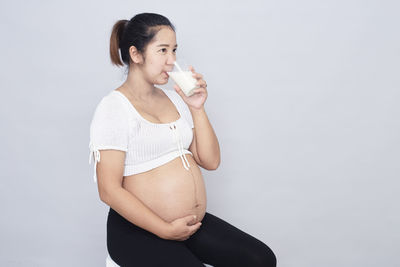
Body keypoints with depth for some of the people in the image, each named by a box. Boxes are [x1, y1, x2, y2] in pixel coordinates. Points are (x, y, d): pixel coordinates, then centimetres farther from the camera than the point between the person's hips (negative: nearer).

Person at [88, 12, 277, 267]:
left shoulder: (174, 98, 12)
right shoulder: (114, 107, -9)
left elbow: (210, 161, 8)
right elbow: (109, 190, -16)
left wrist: (197, 108, -3)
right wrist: (167, 230, -16)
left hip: (195, 223, 6)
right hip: (139, 231, -6)